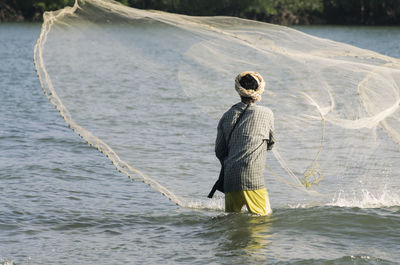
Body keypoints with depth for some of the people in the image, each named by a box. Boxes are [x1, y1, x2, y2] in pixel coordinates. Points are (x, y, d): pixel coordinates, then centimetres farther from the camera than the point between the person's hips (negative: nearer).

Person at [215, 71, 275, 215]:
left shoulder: (227, 116, 10)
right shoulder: (266, 114, 1)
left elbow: (219, 151, 15)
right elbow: (270, 143, 16)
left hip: (230, 179, 4)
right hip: (252, 178, -4)